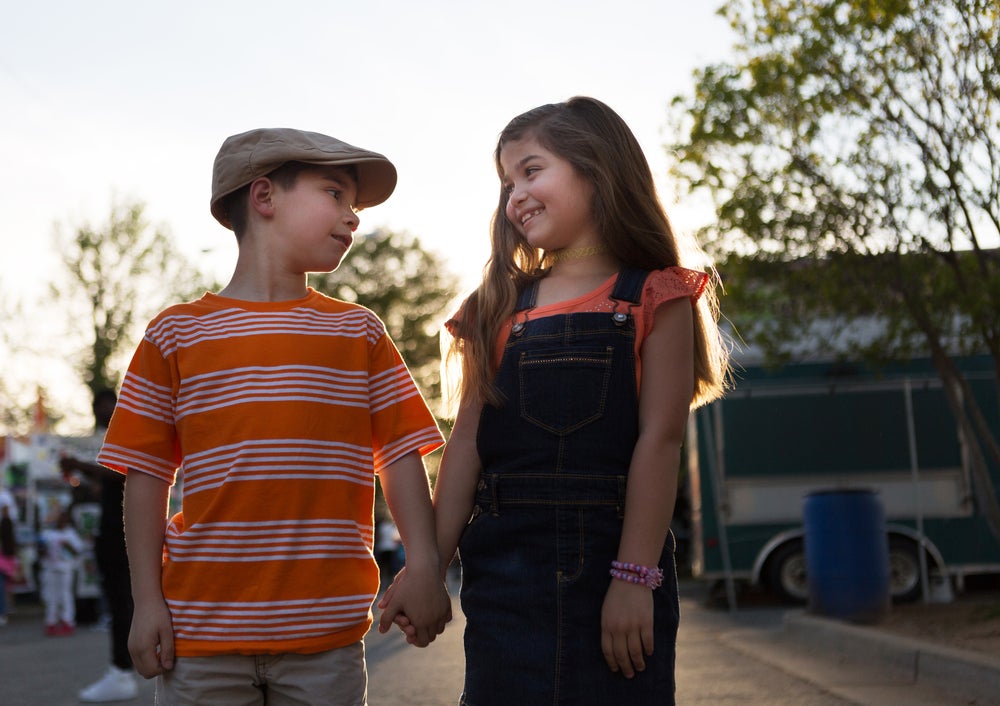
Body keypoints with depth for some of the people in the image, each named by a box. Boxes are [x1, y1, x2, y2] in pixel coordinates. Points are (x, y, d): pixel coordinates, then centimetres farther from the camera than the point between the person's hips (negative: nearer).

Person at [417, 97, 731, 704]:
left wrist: (635, 578, -14)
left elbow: (659, 439, -7)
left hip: (614, 560, -3)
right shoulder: (501, 308, 12)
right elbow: (468, 441, 7)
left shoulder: (653, 298, 2)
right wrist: (433, 565, 1)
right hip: (504, 573, 3)